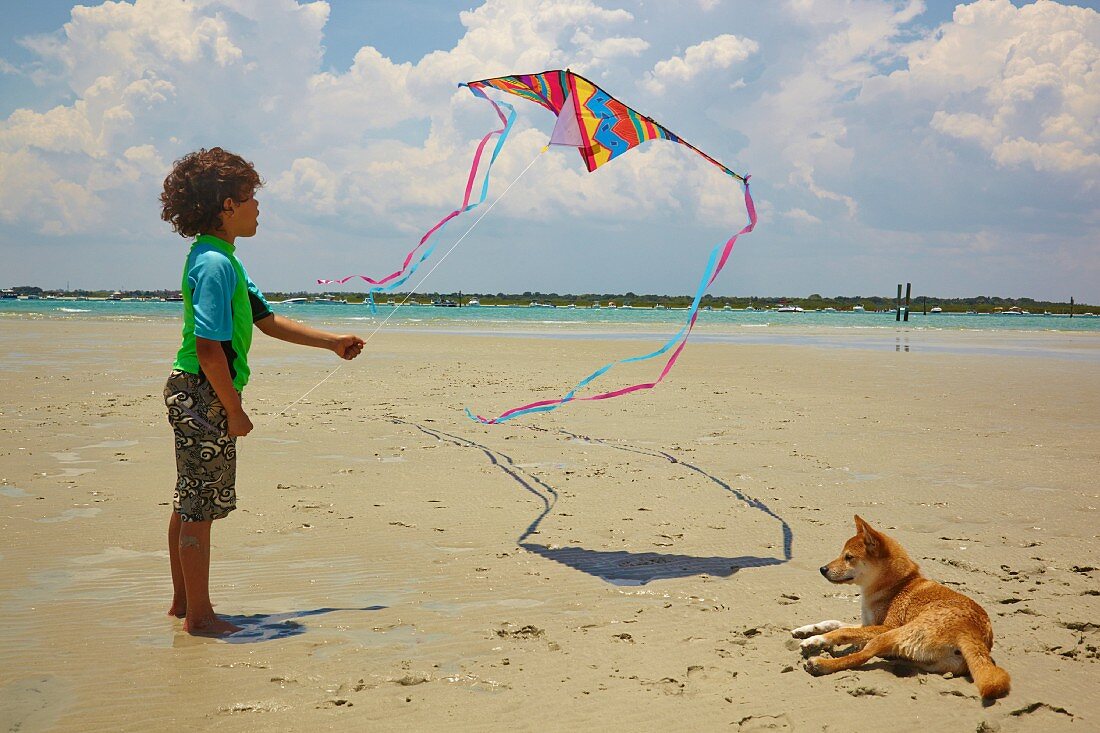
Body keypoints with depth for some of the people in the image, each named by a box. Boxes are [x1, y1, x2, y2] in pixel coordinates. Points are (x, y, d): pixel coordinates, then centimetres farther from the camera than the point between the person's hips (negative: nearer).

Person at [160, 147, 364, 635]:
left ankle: (183, 601, 30)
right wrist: (234, 411, -18)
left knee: (189, 504, 18)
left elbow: (267, 320, 21)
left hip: (192, 396, 11)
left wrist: (332, 343, 23)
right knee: (199, 509, -1)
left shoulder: (221, 260, 15)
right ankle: (199, 616, 8)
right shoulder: (215, 264, -18)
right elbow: (209, 347, -23)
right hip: (204, 397, -11)